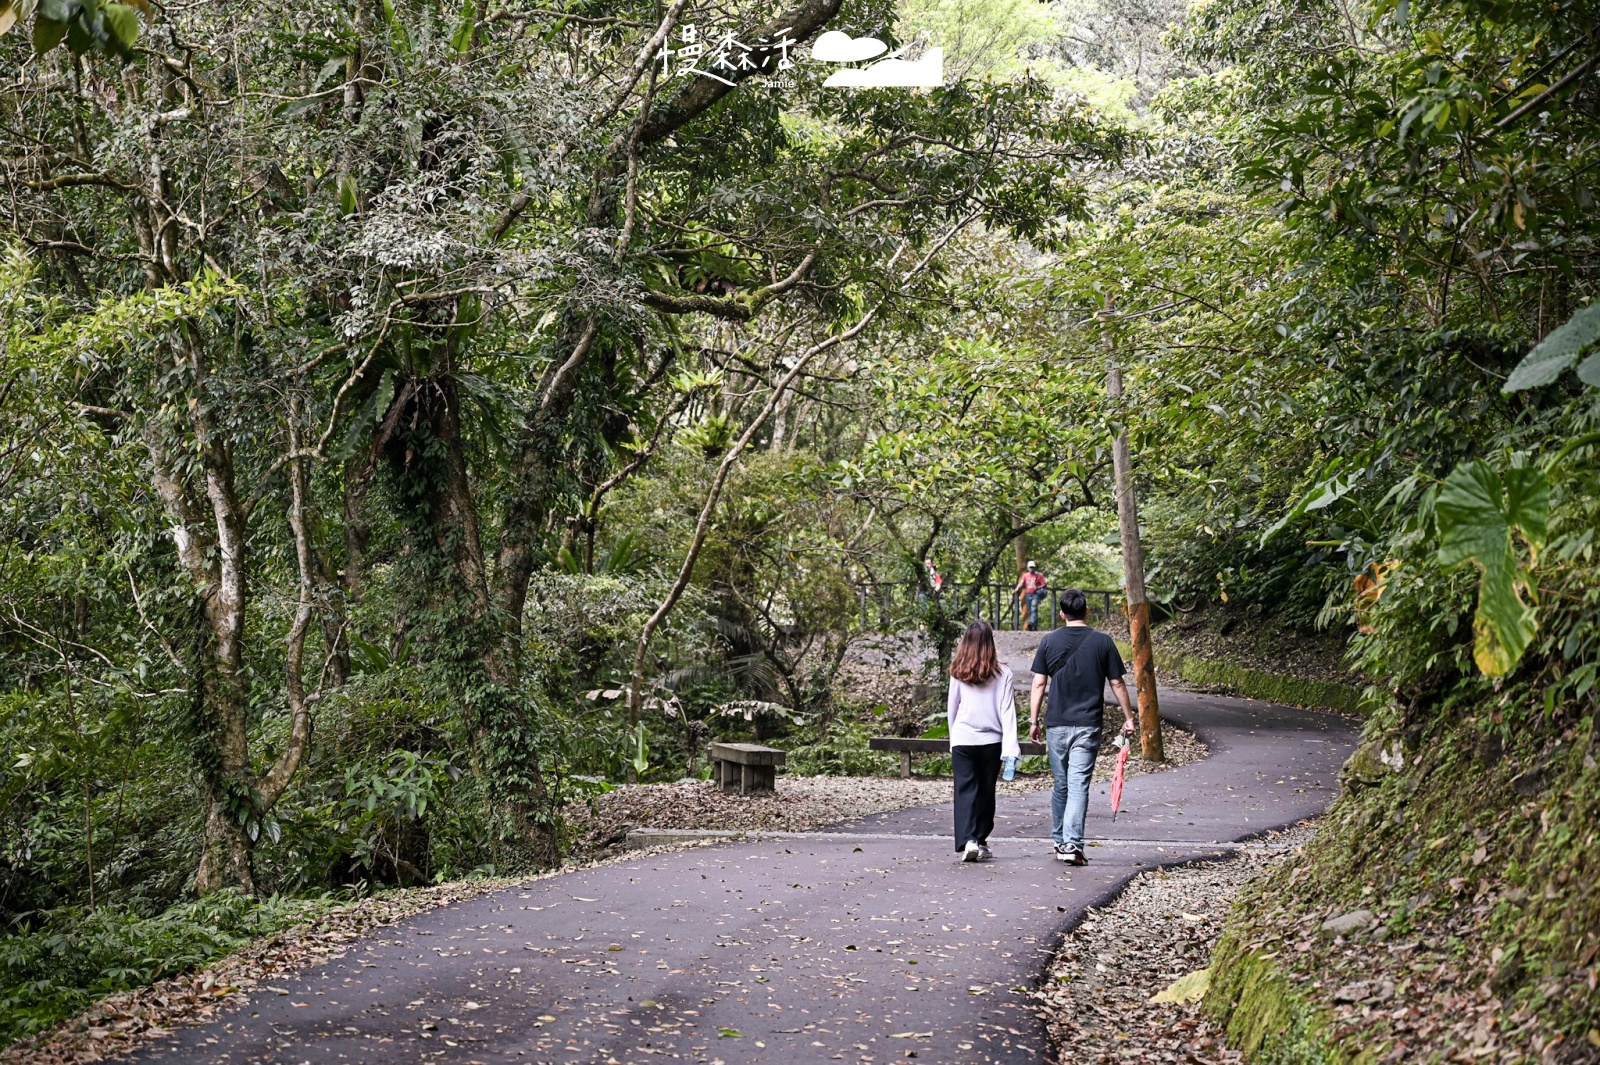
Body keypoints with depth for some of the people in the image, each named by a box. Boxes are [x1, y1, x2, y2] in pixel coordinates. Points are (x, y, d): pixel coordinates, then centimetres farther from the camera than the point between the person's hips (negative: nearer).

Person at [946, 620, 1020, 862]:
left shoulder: (958, 673, -2)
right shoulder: (1002, 673, -3)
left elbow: (952, 708, 7)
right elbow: (1007, 712, -5)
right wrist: (1011, 747, -7)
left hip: (962, 740, -1)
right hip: (991, 741, 1)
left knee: (965, 791, -2)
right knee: (986, 792, 14)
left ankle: (968, 840, -19)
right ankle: (981, 841, 22)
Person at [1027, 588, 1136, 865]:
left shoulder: (1049, 641, 2)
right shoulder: (1103, 641, 0)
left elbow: (1039, 684, 1)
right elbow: (1117, 683, 3)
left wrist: (1033, 720, 7)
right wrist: (1128, 717, 13)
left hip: (1056, 724, 1)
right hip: (1088, 725, -1)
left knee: (1061, 785, 13)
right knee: (1079, 785, -5)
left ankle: (1059, 841, 23)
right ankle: (1072, 843, -15)